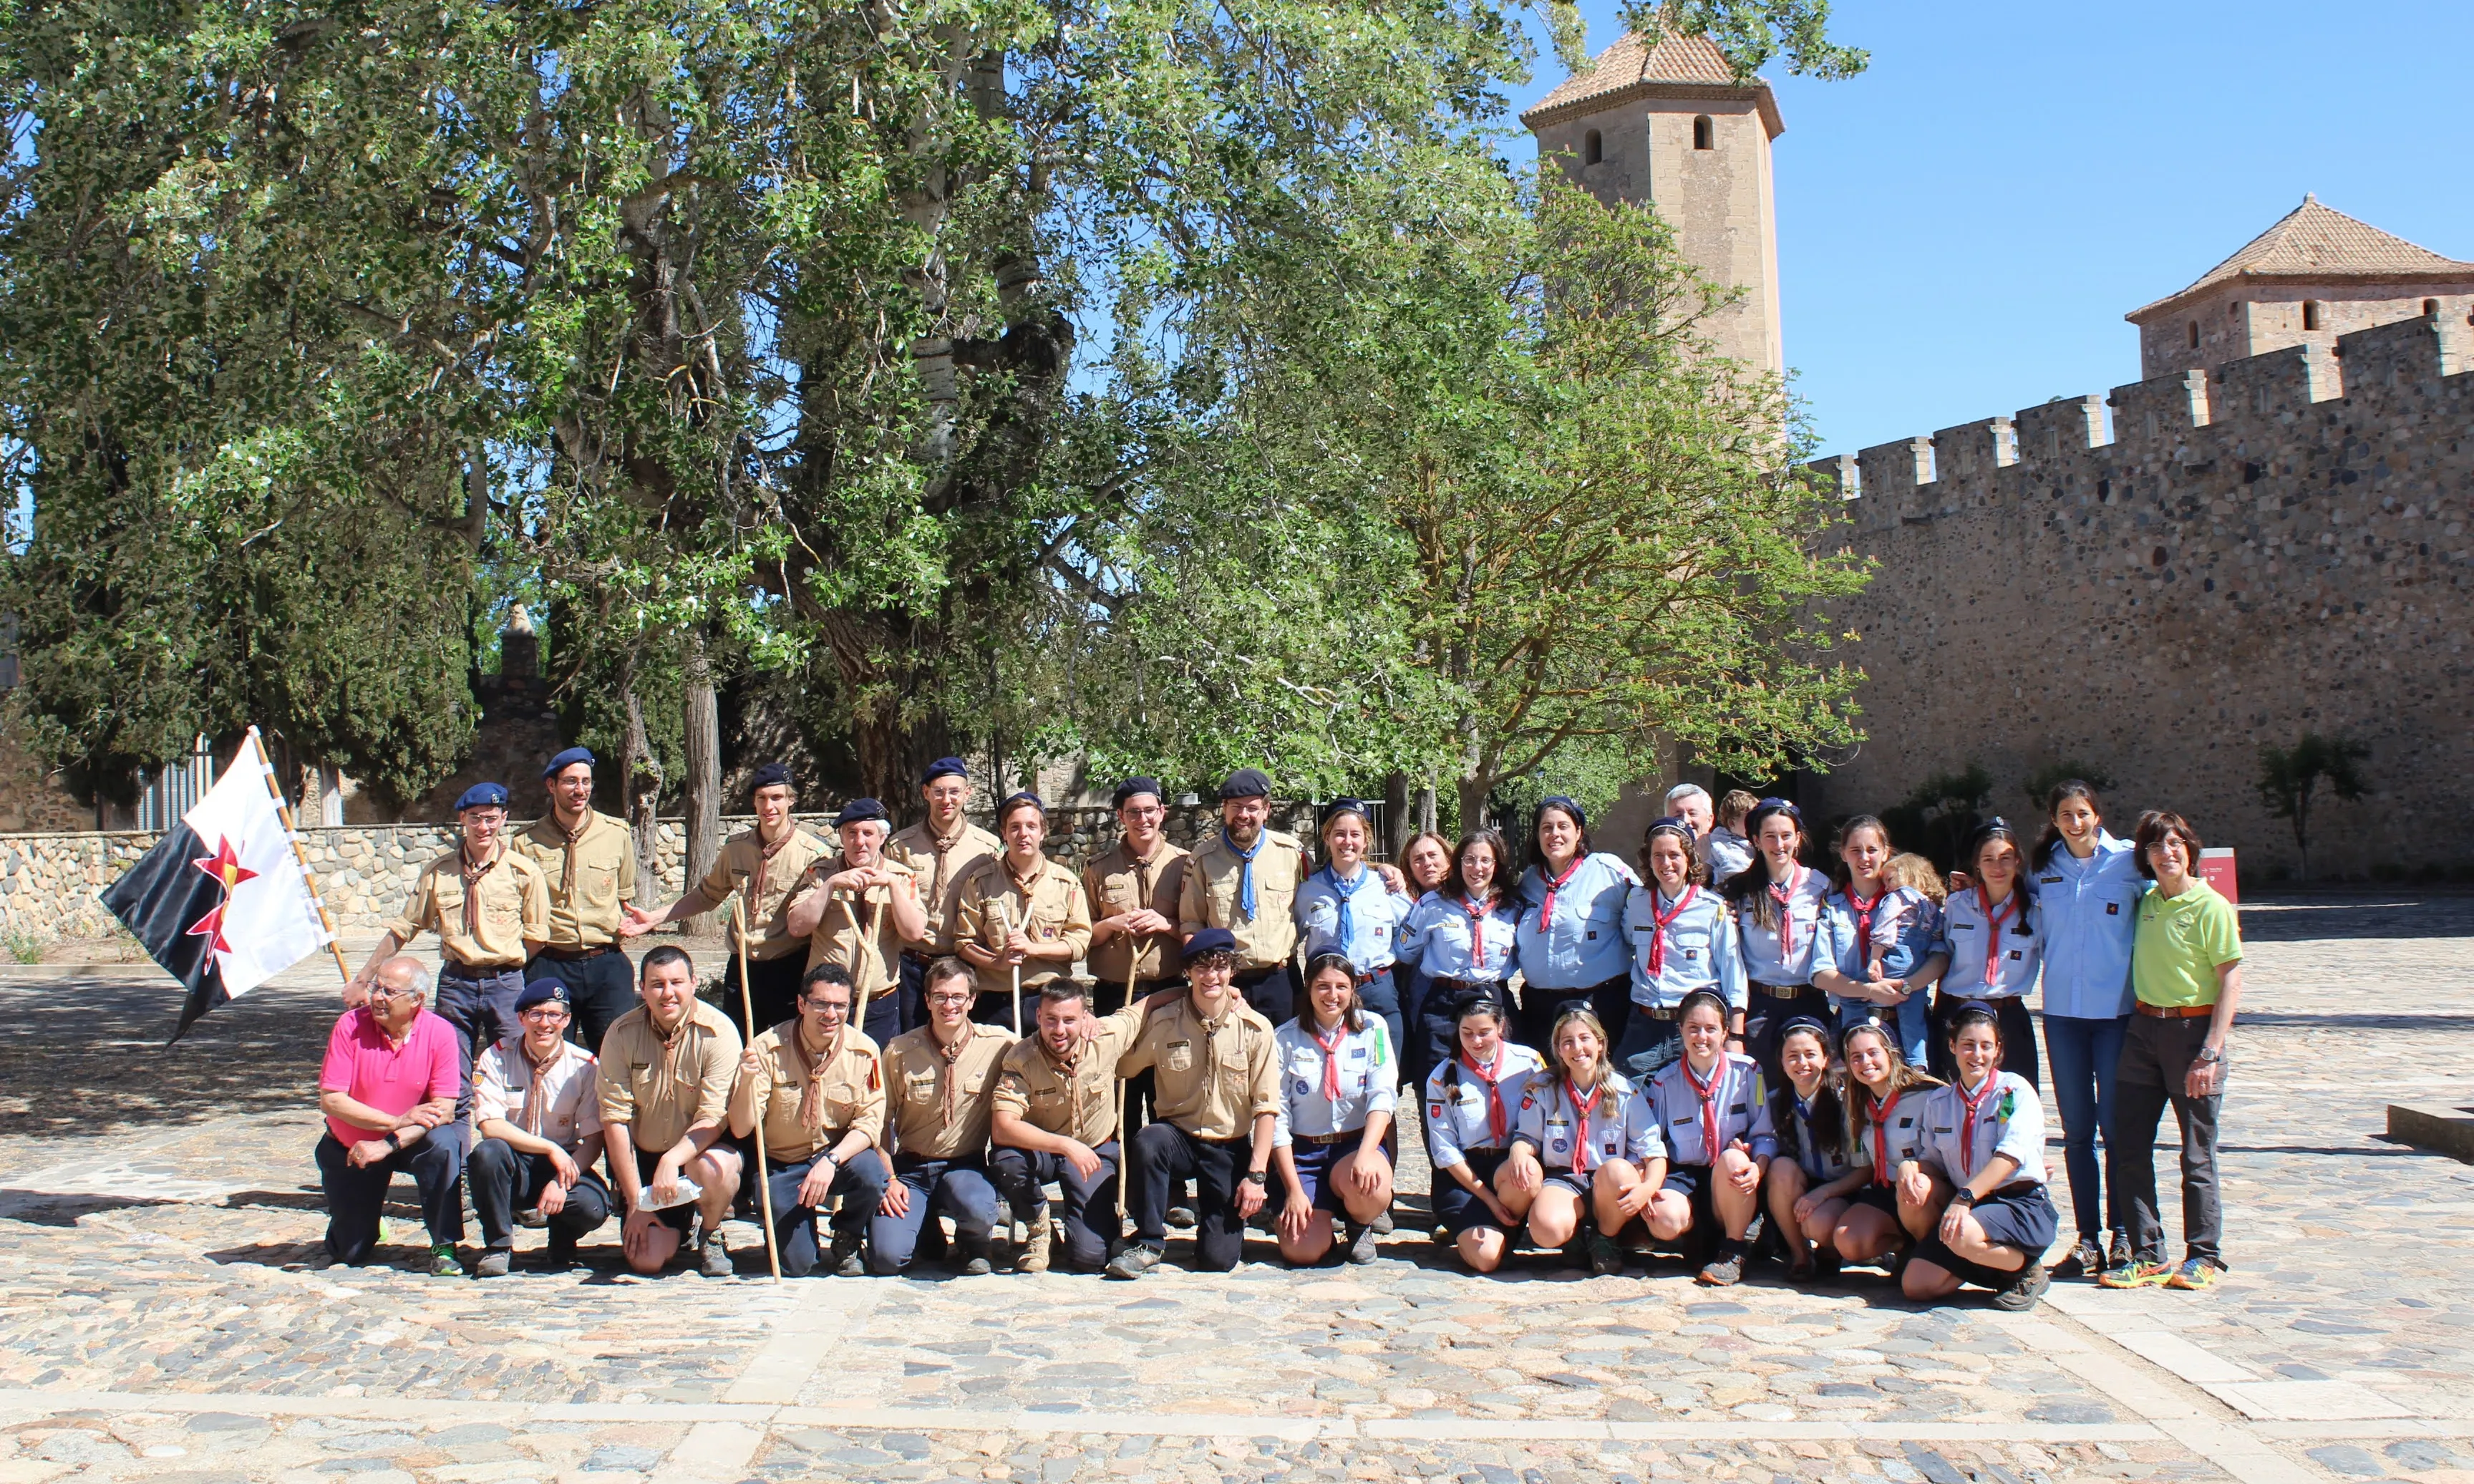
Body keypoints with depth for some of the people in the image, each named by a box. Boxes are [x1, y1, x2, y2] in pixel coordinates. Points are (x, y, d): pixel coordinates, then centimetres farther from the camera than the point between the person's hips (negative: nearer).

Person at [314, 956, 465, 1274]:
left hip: (412, 1141, -1)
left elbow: (444, 1108, -20)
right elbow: (330, 1100, -20)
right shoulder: (350, 1025, -17)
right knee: (351, 1254, 2)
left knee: (443, 1145, -34)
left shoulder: (440, 1032, -18)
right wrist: (397, 1121, -26)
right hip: (350, 1147, 1)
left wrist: (387, 1145, -31)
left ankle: (444, 1247, -20)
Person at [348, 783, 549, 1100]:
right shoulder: (438, 872, 5)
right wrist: (361, 979, 11)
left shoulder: (524, 873, -2)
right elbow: (402, 929, 11)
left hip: (506, 983, -2)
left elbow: (536, 936, 5)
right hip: (455, 982, 2)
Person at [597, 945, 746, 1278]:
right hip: (644, 1156, 2)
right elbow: (615, 1119, -9)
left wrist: (671, 1160, -37)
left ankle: (711, 1234, -2)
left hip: (701, 1150, -2)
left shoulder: (717, 1032, -17)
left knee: (716, 1167, -37)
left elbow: (713, 1118, -19)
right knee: (646, 1262, -12)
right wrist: (636, 1202, -11)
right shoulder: (621, 1033, -10)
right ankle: (679, 1221, 25)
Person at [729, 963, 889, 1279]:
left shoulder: (864, 1051, -11)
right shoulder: (768, 1048, -15)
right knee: (796, 1265, -14)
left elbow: (869, 1123, -12)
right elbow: (741, 1129, -17)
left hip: (840, 1157, 1)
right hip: (781, 1164, -1)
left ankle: (845, 1244, 1)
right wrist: (748, 1079, -36)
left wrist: (831, 1161, -29)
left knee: (871, 1173, -33)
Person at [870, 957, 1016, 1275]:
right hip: (909, 1167, 1)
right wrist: (887, 1178, -4)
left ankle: (972, 1245, 5)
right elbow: (881, 1121, 4)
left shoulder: (998, 1043, -7)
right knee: (887, 1257, -20)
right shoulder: (900, 1051, -5)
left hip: (966, 1165, -1)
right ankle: (926, 1224, 17)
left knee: (979, 1212, -35)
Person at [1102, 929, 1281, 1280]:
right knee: (1148, 1141, -36)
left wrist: (1256, 1174, -11)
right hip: (1179, 1137, 0)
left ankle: (1215, 1216, 27)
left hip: (1231, 1147, 0)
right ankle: (1147, 1244, -16)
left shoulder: (1255, 1028, -7)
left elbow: (1266, 1106, -5)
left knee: (1218, 1259, -9)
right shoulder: (1162, 1022, -6)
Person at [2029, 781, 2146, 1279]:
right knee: (2076, 1130, 7)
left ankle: (2122, 1235, 13)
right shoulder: (2043, 867, 6)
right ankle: (2088, 1239, 15)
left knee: (2115, 1126, 1)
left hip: (2117, 1010, -3)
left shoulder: (2128, 860, -4)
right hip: (2063, 1011, 3)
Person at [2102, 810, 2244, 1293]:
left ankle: (2203, 1256, 17)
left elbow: (2231, 982, -11)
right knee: (2127, 1147, 3)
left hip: (2194, 1029, -6)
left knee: (2197, 1156, 4)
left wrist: (2210, 1053, -16)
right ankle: (2148, 1256, 11)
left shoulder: (2211, 907, -9)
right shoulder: (2146, 903, 8)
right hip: (2144, 1027, 6)